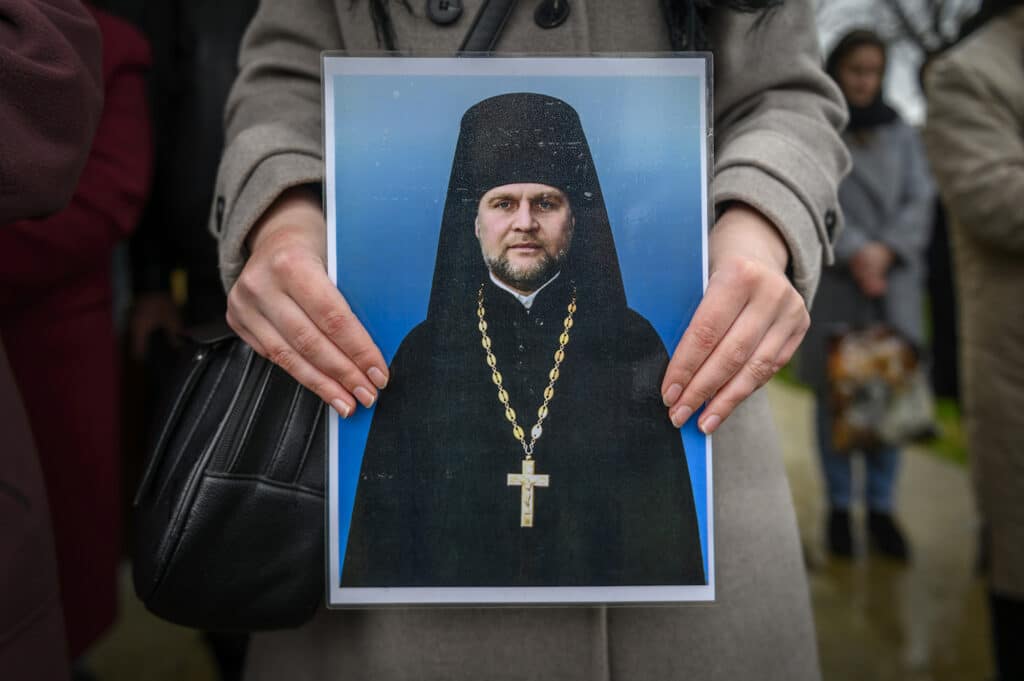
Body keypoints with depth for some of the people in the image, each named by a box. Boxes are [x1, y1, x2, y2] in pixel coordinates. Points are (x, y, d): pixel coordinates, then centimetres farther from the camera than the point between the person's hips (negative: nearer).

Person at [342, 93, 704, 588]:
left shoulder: (632, 345, 0)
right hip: (455, 581, 0)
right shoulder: (425, 353, 3)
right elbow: (385, 527, 5)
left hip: (596, 584, 0)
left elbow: (665, 528, -1)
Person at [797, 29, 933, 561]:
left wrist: (886, 250, -8)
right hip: (832, 281, -3)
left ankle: (881, 507, 12)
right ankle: (839, 507, 10)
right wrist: (855, 252, -15)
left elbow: (920, 199, 8)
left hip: (895, 279, 3)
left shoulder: (900, 132, 17)